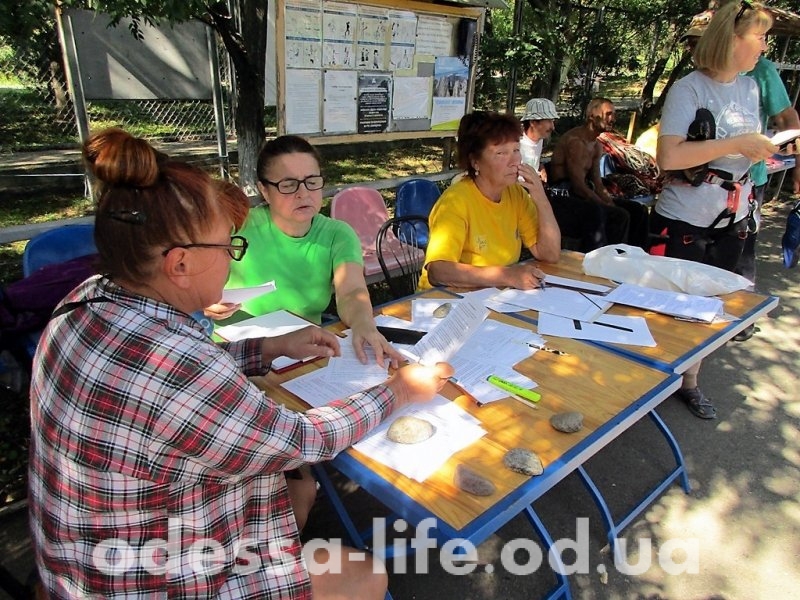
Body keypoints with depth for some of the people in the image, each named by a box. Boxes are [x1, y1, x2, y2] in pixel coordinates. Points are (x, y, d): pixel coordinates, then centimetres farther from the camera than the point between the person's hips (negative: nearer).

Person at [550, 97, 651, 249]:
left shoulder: (597, 146, 14)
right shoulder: (576, 141, -17)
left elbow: (597, 184, 11)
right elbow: (579, 186, -23)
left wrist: (610, 202, -6)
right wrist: (608, 206, -19)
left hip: (586, 193, 10)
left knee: (638, 209, 5)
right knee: (620, 216, -26)